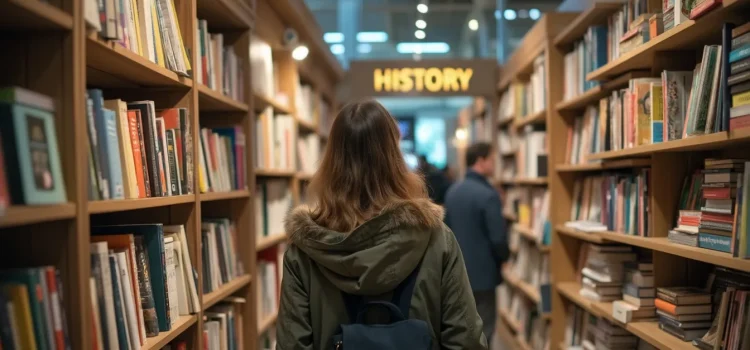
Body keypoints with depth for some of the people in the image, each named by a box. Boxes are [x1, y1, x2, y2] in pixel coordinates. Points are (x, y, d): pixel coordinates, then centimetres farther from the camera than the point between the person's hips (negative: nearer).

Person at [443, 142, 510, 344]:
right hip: (481, 272, -8)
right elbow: (498, 238, -20)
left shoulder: (453, 191, 5)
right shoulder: (488, 195, -20)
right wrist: (503, 259, 0)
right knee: (482, 329, 4)